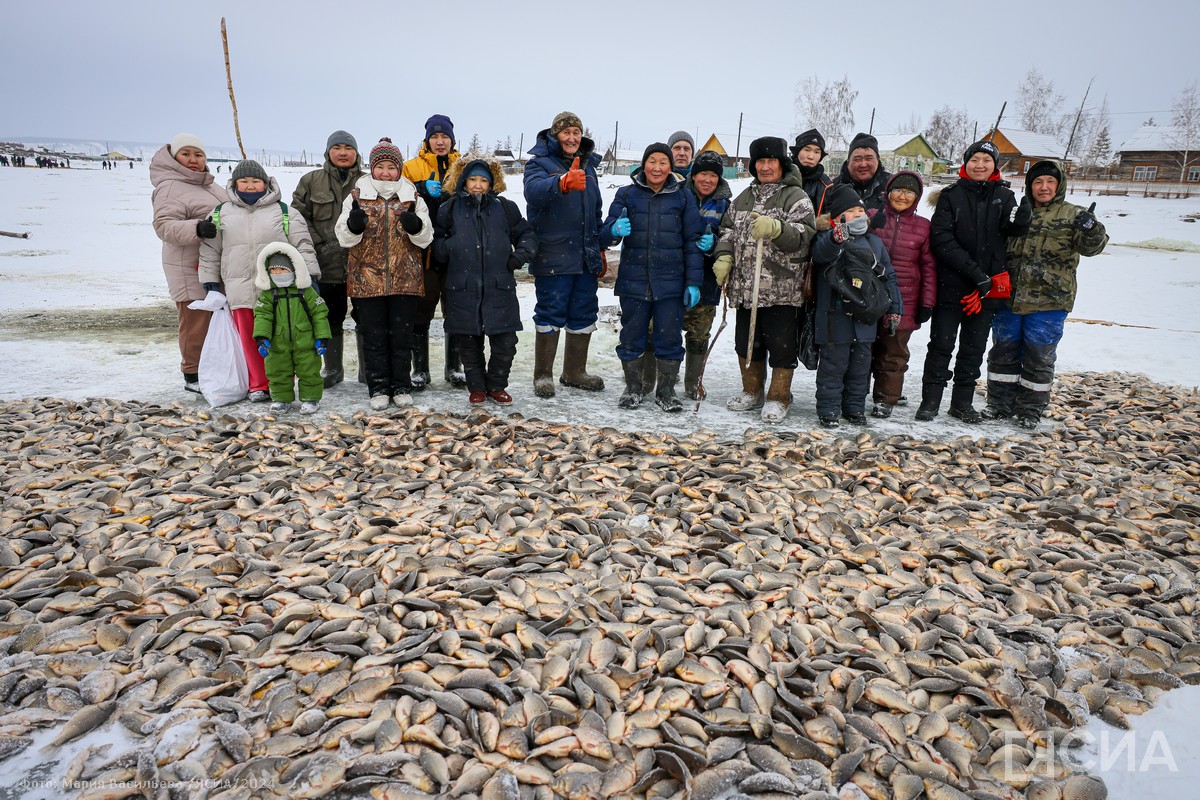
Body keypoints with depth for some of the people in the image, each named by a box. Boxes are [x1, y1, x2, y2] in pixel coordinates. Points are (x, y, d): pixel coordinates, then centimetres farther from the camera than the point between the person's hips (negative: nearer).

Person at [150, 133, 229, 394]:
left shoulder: (211, 186, 17)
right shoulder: (169, 188, -11)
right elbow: (164, 225, -21)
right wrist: (197, 228, -35)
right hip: (191, 270, -9)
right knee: (196, 322, -5)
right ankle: (193, 376, 5)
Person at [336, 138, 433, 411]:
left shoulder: (413, 198, 8)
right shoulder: (357, 196, 6)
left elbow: (425, 238, 1)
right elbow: (345, 237, 1)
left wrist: (415, 226, -21)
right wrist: (353, 225, -21)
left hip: (405, 279, 0)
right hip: (367, 279, 0)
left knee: (402, 335, 7)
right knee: (374, 336, 5)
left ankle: (401, 387, 18)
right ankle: (378, 388, 15)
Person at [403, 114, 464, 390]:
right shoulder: (411, 167, 7)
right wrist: (423, 191, -14)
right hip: (423, 250, -2)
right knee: (421, 311, 2)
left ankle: (454, 367, 20)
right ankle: (420, 369, 13)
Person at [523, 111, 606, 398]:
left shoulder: (588, 164, 16)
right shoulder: (540, 162, -4)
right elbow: (533, 190, -27)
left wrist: (600, 248, 22)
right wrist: (562, 183, -46)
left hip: (586, 257, 6)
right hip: (552, 256, -6)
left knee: (584, 315, 11)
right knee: (550, 314, -1)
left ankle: (574, 371, 25)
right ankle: (543, 375, 11)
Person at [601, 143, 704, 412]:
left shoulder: (683, 196, 5)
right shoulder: (627, 194, 5)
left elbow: (692, 241, 5)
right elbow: (606, 235, 2)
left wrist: (693, 282, -1)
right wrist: (615, 230, -22)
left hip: (670, 283, 0)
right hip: (634, 281, 1)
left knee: (669, 338, 3)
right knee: (632, 337, 7)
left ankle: (666, 390, 18)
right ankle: (633, 388, 23)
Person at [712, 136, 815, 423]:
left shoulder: (796, 196, -1)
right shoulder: (744, 198, 18)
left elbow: (803, 234, -14)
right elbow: (728, 229, 18)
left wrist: (775, 228, -33)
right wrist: (724, 257, -1)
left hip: (781, 289, -6)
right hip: (745, 286, 6)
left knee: (781, 344, 0)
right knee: (746, 342, 14)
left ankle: (779, 398, 16)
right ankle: (752, 392, 31)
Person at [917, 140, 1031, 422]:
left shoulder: (1004, 196, 6)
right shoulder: (951, 196, -2)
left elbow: (1013, 230, -9)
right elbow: (941, 238, -12)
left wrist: (1022, 219, -33)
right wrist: (974, 272, -18)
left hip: (988, 288, 3)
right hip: (951, 284, -3)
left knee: (974, 347, 11)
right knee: (941, 344, 2)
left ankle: (963, 402, 22)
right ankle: (930, 400, 11)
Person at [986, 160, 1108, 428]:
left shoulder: (1072, 215, 1)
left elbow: (1090, 246, -13)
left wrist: (1090, 229, -33)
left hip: (1048, 303, -3)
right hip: (1010, 298, 3)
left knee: (1038, 356, 4)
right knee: (1003, 352, 9)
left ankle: (1030, 409, 17)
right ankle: (1000, 403, 22)